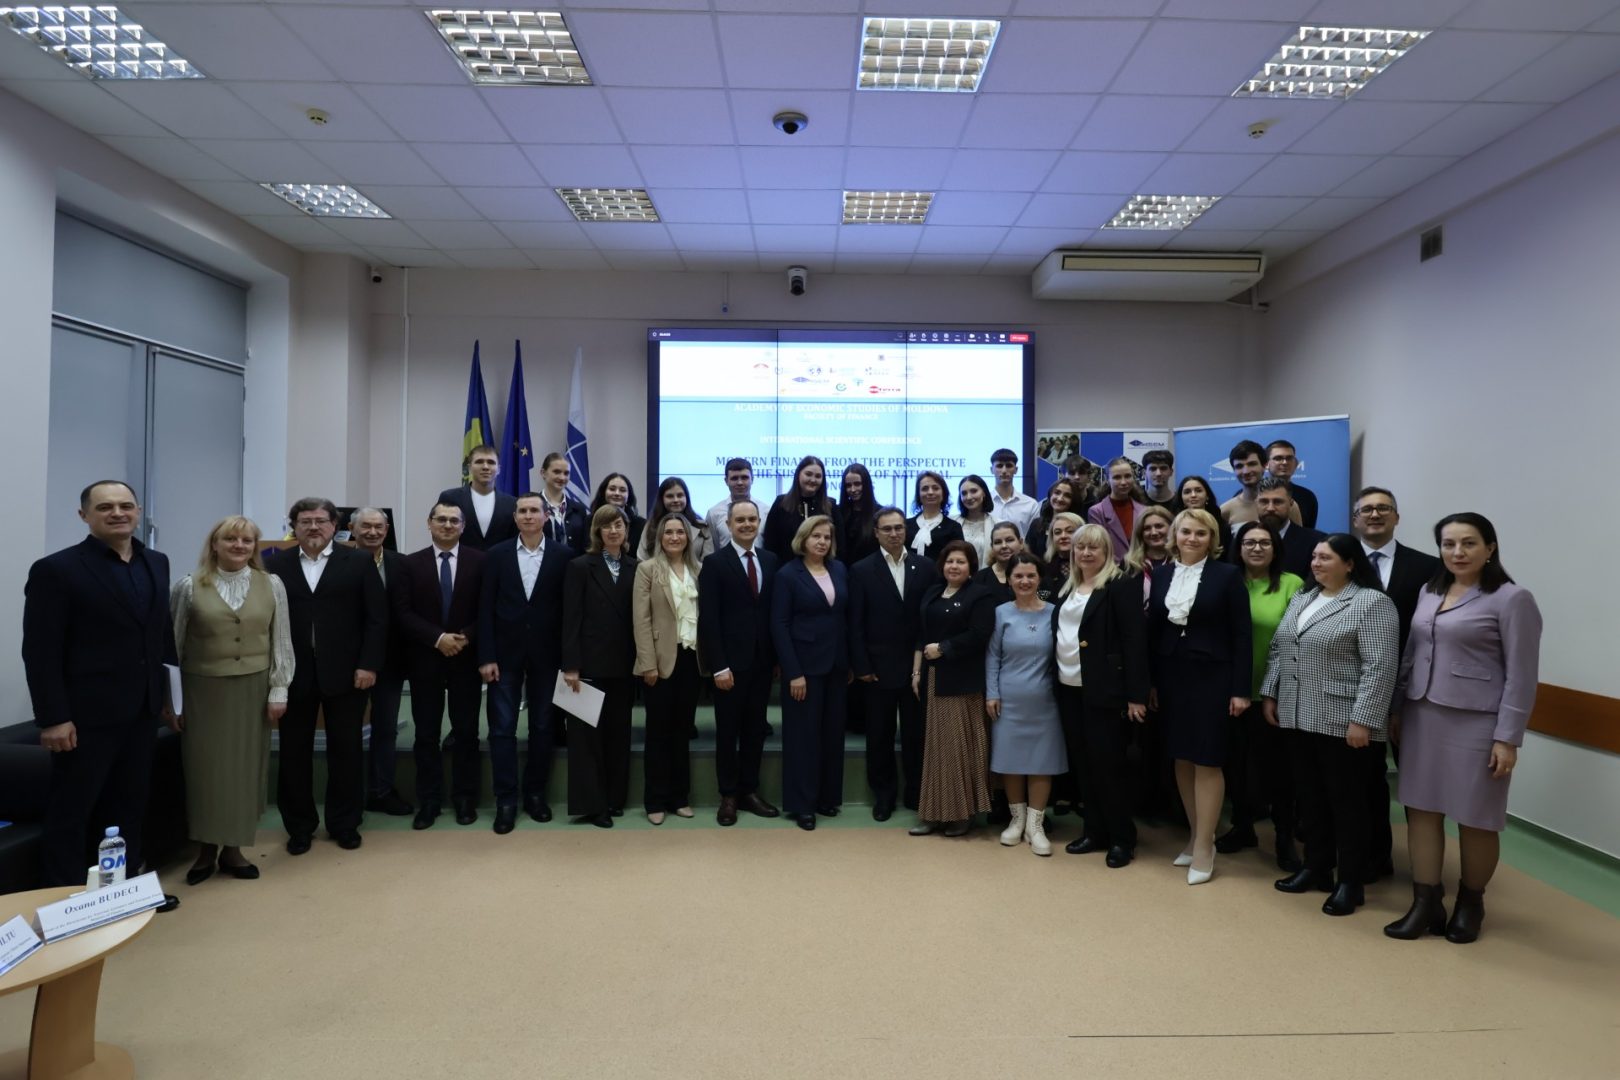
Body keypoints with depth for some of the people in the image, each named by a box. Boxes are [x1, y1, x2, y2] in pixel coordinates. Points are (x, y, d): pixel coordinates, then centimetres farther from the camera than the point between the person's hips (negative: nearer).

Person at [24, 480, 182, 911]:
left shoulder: (156, 564, 9)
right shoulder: (56, 569, -10)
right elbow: (40, 651, -13)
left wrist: (169, 692, 11)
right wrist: (53, 717, -16)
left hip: (142, 709, 6)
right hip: (87, 714, -6)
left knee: (129, 804, 15)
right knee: (71, 810, 7)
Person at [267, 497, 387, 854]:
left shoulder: (359, 562, 2)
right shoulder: (277, 566, 6)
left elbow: (377, 618, -2)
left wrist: (369, 665, -9)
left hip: (346, 673, -1)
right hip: (293, 674, 1)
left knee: (346, 750, 7)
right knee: (294, 752, 8)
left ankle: (345, 823, 21)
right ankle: (299, 826, 23)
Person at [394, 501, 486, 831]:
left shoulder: (479, 561, 2)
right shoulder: (411, 563, 4)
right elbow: (403, 613, -4)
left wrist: (465, 638, -16)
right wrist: (438, 638, -15)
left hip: (466, 658, -1)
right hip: (425, 660, 1)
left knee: (466, 731, 6)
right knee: (426, 733, 6)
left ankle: (465, 799, 16)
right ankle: (428, 801, 15)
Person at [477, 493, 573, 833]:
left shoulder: (564, 556, -1)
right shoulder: (496, 554, 2)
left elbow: (568, 608, -1)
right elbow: (486, 609, 0)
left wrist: (568, 658, -4)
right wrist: (486, 657, -6)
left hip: (546, 654, 0)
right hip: (505, 653, 0)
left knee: (542, 727, 9)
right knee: (502, 728, 2)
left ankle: (535, 792, 23)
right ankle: (506, 800, 10)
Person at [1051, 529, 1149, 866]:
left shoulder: (1120, 586, -7)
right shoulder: (1068, 588, 14)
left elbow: (1134, 640, -13)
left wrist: (1136, 694, -17)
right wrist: (1056, 679, 10)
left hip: (1104, 690, -7)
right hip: (1070, 688, 7)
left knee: (1108, 763, -2)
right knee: (1082, 763, 11)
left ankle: (1122, 838, 12)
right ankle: (1095, 831, 23)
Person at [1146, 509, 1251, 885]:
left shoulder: (1227, 575, -5)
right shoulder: (1162, 576, 7)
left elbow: (1241, 635, -7)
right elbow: (1153, 631, 7)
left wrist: (1240, 689, -10)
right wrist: (1150, 682, 5)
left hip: (1211, 677, -4)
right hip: (1171, 678, 4)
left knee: (1207, 761, -2)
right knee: (1181, 759, 10)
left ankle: (1204, 848, 8)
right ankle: (1196, 835, 25)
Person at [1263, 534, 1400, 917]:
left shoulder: (1372, 603, -11)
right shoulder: (1301, 598, 12)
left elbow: (1379, 667, -16)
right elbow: (1277, 649, 16)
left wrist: (1362, 720, -20)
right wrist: (1269, 694, 11)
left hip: (1342, 721, -7)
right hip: (1298, 718, 7)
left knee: (1346, 800, 3)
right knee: (1310, 796, 13)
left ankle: (1351, 882, 13)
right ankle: (1316, 867, 25)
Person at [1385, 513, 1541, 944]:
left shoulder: (1512, 599, -8)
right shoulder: (1429, 593, 9)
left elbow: (1521, 676, -10)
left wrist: (1507, 738, -13)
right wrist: (1396, 709, 14)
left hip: (1476, 724, -5)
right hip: (1422, 717, 5)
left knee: (1475, 818, 7)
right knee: (1421, 809, 7)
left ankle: (1470, 904, 28)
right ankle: (1426, 904, 17)